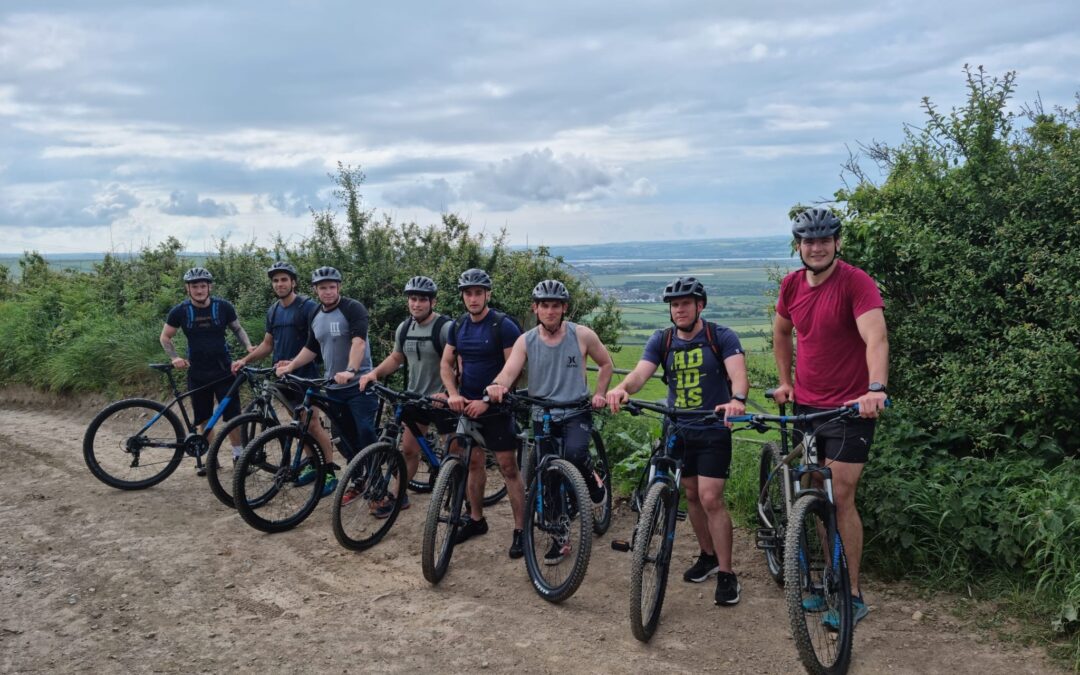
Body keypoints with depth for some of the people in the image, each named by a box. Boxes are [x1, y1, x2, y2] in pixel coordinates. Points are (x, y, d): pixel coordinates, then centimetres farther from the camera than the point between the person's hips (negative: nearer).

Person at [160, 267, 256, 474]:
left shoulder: (223, 307, -6)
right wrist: (175, 357, -10)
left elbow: (237, 328, 10)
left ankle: (238, 456, 12)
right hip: (197, 374, 1)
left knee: (232, 416, -2)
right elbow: (165, 337, 6)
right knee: (204, 419, 8)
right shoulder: (180, 311, -5)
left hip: (223, 371, -1)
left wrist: (248, 346, -8)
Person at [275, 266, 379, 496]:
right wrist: (291, 366, 6)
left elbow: (358, 341, -26)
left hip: (359, 385, -6)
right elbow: (311, 348, 20)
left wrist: (350, 370, -40)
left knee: (366, 436, -8)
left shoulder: (353, 308, -12)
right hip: (333, 386, 6)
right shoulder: (315, 316, 10)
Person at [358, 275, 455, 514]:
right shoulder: (404, 328, 3)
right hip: (415, 396, 6)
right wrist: (374, 373, 1)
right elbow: (396, 357, 17)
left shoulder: (446, 327, -19)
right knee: (408, 449, 13)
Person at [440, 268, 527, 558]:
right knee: (474, 462, 14)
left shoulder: (504, 326, -12)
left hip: (495, 406, -5)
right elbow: (446, 364, 8)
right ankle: (476, 519, 27)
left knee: (508, 467, -4)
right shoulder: (458, 326, 6)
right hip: (467, 404, 6)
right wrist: (453, 393, -10)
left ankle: (520, 530, 1)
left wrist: (487, 401, -19)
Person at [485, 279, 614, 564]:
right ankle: (559, 540, 20)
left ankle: (591, 476, 4)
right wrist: (496, 386, -38)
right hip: (542, 417, 2)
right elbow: (508, 372, -17)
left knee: (574, 453, -32)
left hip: (576, 413, -2)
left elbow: (606, 364, 10)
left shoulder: (582, 335, -4)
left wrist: (600, 393, -1)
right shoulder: (525, 341, -3)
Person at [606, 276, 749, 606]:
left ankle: (726, 573, 2)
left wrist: (737, 399, -48)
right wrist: (621, 388, -40)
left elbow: (738, 373, -25)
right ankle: (708, 555, 33)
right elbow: (640, 372, -16)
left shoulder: (721, 337, -9)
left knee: (710, 499, -10)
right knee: (691, 495, 13)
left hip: (713, 431, -4)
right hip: (678, 430, 4)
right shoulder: (662, 340, 0)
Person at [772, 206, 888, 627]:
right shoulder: (792, 285, 2)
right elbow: (781, 332, 20)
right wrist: (785, 382, 15)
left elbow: (876, 337, -30)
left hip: (851, 407, -6)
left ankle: (853, 595, 7)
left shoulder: (856, 283, -16)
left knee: (840, 497, -6)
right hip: (806, 405, 6)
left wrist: (876, 388, -45)